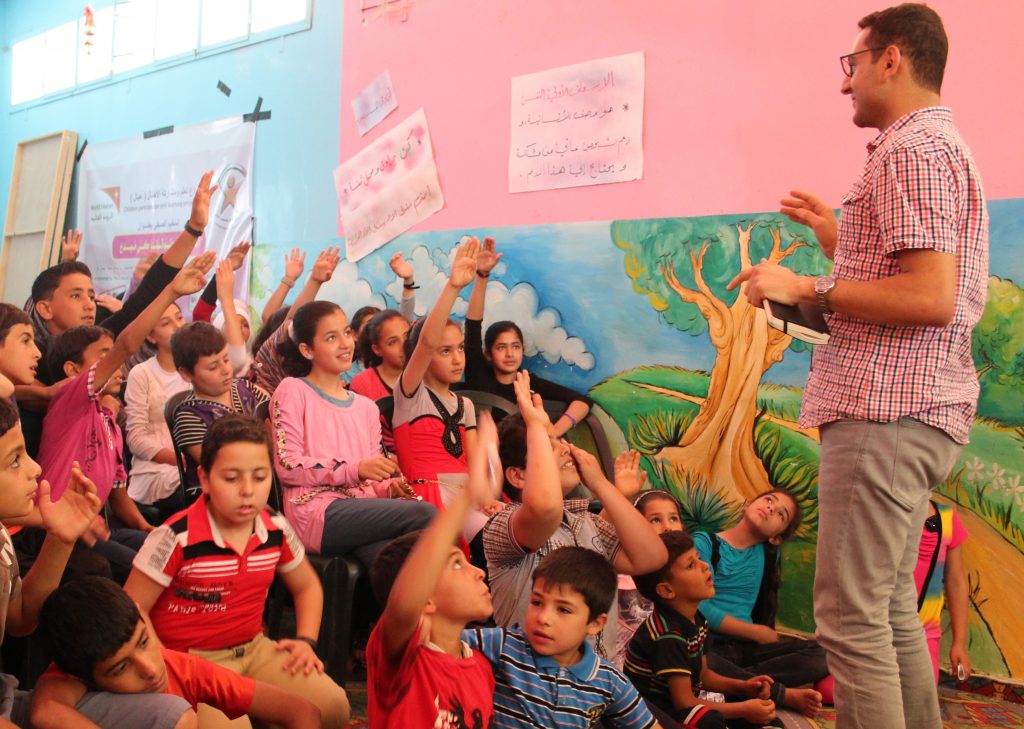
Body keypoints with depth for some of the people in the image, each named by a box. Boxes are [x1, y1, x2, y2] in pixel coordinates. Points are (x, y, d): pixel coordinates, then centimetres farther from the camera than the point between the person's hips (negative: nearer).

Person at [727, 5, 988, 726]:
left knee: (852, 618, -8)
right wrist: (835, 236, 25)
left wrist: (806, 288, -15)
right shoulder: (942, 145, 24)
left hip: (886, 414, -11)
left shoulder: (912, 148, -10)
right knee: (892, 609, 16)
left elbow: (931, 297, -22)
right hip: (914, 411, 11)